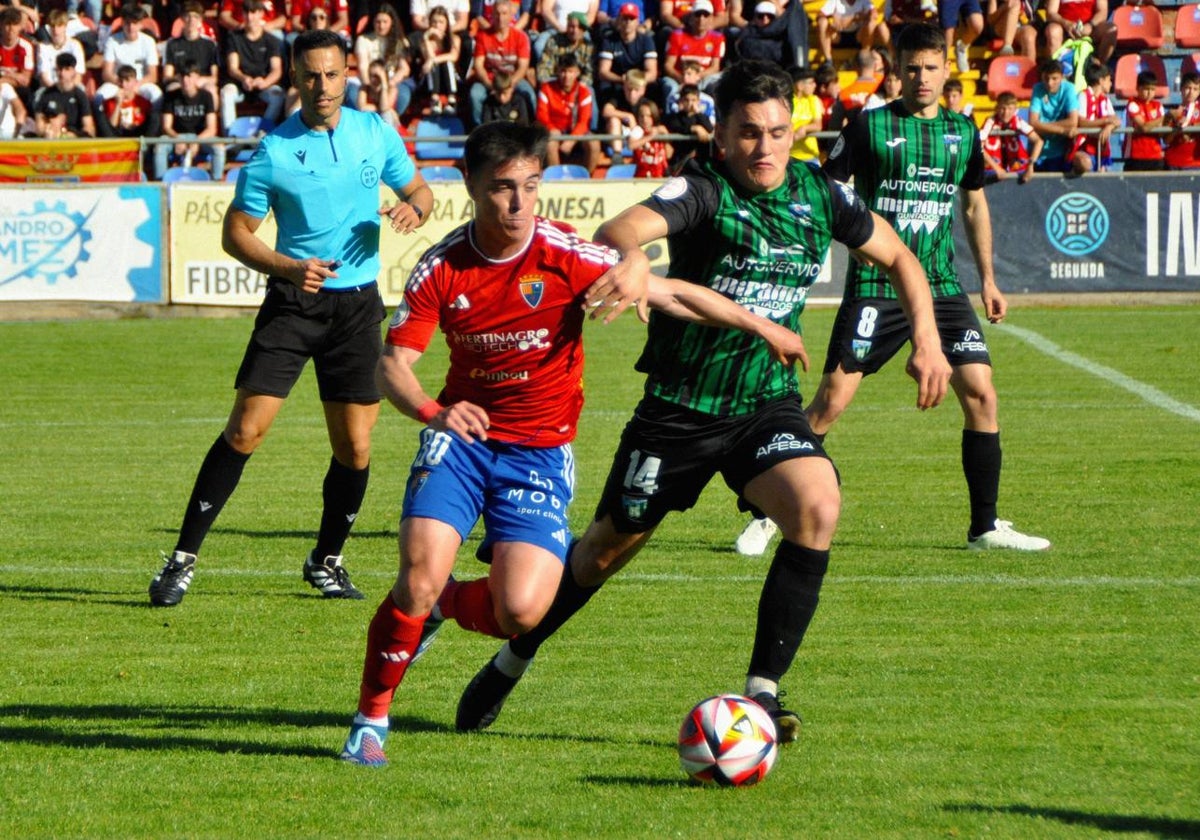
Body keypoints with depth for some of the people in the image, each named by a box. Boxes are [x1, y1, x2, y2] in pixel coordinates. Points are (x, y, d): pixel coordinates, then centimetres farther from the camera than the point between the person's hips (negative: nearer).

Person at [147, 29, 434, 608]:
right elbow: (235, 233, -2)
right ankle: (183, 559, -4)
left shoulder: (375, 132, 4)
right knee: (245, 430, -11)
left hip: (357, 304, 3)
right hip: (293, 300, -3)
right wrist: (290, 267, -18)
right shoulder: (273, 152, -6)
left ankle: (327, 562, 22)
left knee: (355, 447, 2)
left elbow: (418, 190, 18)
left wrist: (412, 209, -7)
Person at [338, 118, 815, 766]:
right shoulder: (442, 267, -8)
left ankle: (444, 603, 20)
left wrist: (762, 327, -4)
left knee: (520, 612, -16)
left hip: (541, 453, -1)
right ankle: (370, 721, 2)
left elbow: (672, 295, -7)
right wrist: (432, 412, -28)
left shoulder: (564, 255, -14)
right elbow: (394, 360, -7)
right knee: (421, 578, -19)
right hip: (462, 436, 1)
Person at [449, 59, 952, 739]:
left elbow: (899, 257, 15)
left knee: (817, 507, -25)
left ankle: (762, 691, -17)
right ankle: (513, 662, 36)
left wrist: (927, 339, 2)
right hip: (679, 406, -2)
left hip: (768, 402, 3)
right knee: (612, 544, 10)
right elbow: (622, 229, -36)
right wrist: (632, 258, -59)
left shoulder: (820, 195, -2)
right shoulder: (705, 191, -16)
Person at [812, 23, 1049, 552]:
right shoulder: (870, 126, -3)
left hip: (941, 288, 4)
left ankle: (985, 527, 6)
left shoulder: (962, 131, 10)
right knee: (831, 402, -9)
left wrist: (987, 280, 19)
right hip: (875, 286, -4)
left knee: (981, 395, -5)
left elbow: (974, 203, 23)